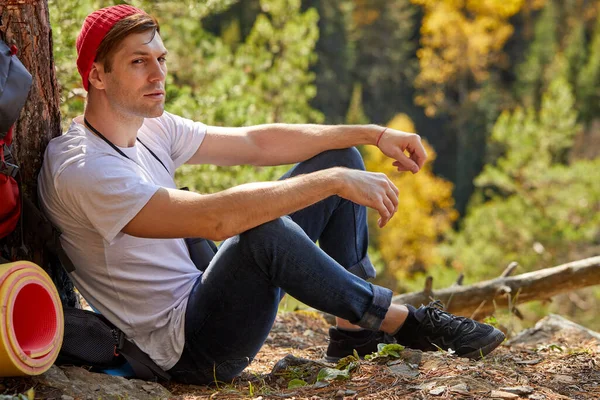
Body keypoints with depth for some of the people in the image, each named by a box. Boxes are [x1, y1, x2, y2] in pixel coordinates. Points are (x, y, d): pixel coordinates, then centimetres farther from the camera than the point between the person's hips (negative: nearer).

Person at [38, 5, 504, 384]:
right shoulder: (80, 170, -25)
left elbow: (257, 141, 7)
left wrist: (372, 134, 1)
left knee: (341, 158, 8)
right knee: (266, 229, -39)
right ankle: (401, 321, -17)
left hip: (203, 299, 9)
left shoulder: (150, 128, 5)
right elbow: (216, 218, -35)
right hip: (185, 349, -9)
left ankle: (355, 329, 1)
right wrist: (335, 181, -33)